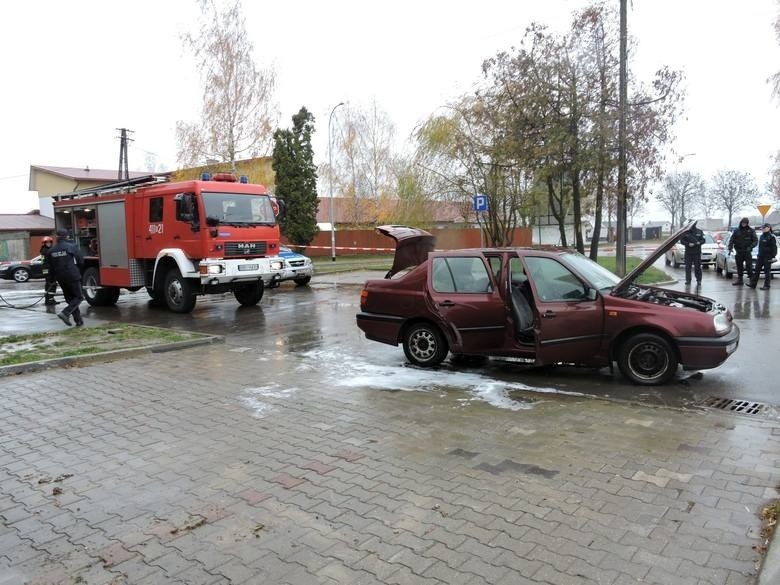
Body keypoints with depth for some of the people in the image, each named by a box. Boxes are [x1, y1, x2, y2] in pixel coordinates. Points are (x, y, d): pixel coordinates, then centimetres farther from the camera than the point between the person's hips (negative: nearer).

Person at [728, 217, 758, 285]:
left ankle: (751, 279, 1)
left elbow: (755, 240, -3)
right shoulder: (736, 231, 6)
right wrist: (730, 248, -12)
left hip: (747, 252, -3)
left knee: (749, 266, -7)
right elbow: (731, 240, 2)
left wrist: (751, 247, -20)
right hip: (739, 252, 3)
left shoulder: (751, 231, 0)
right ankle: (740, 280, 16)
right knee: (739, 267, 8)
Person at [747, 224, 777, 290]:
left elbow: (774, 247, -11)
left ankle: (766, 286, 4)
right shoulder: (761, 236, 13)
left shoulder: (771, 237, -8)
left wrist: (773, 256, -16)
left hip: (767, 257, -7)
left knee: (767, 272, 0)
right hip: (760, 256, 7)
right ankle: (753, 284, 5)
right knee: (756, 270, 4)